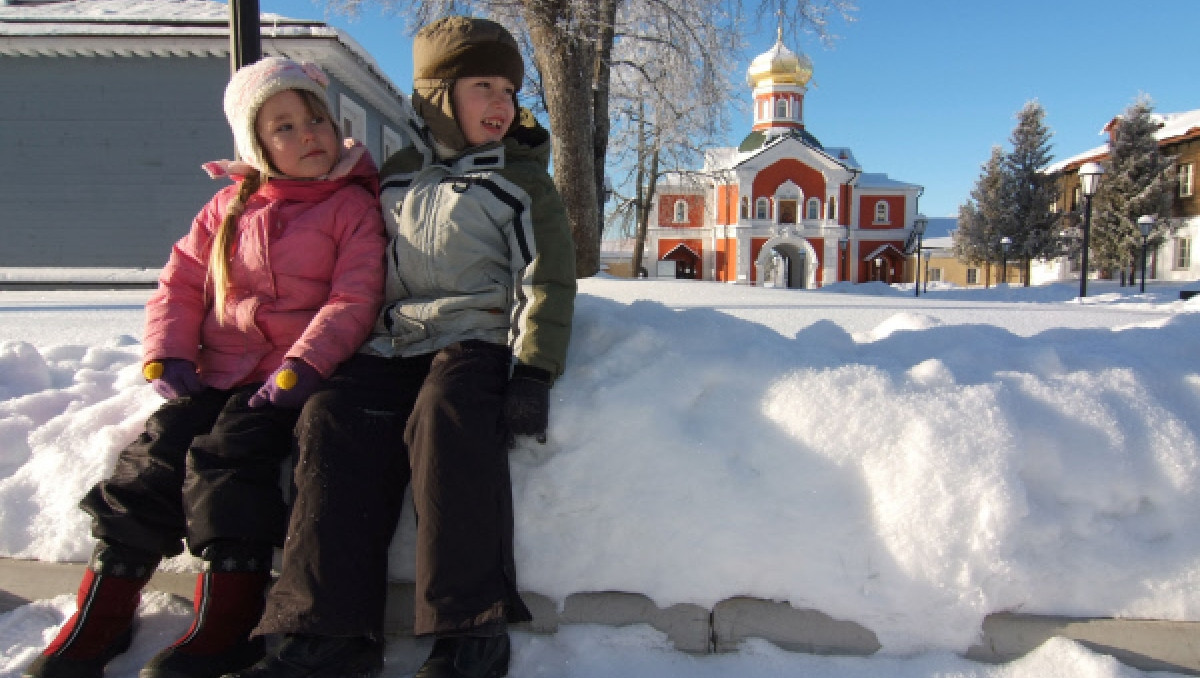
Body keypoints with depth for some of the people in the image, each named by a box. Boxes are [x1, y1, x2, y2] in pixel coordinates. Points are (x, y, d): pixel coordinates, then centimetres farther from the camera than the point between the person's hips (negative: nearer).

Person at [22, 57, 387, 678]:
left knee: (225, 456, -23)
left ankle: (226, 627, -14)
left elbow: (353, 300, -8)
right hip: (213, 374, 5)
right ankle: (100, 618, 6)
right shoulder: (230, 205, 18)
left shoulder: (353, 206, 3)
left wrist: (298, 370, -19)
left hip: (288, 379, -5)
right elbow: (180, 283, 16)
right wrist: (168, 358, 0)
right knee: (154, 454, -9)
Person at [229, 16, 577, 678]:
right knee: (334, 419, -23)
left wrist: (533, 372, -14)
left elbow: (547, 280, -1)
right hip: (393, 343, 4)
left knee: (443, 417, -35)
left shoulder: (523, 182, 8)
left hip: (479, 339, -4)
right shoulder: (395, 175, 20)